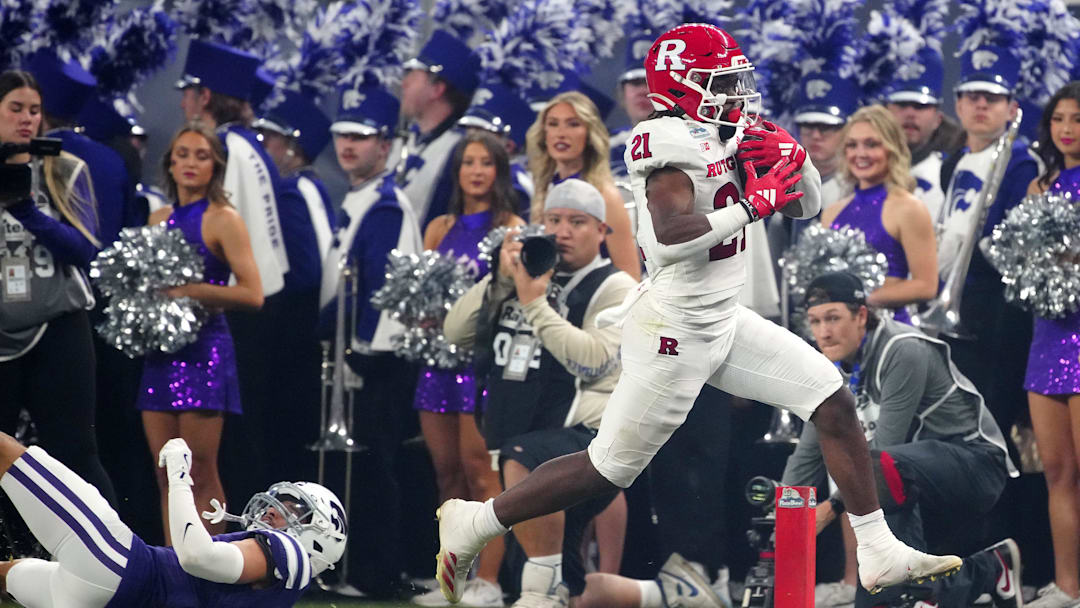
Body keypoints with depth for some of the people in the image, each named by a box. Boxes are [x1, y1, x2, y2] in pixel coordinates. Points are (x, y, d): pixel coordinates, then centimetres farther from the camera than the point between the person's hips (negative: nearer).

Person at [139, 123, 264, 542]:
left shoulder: (223, 221, -4)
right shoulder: (159, 219, 15)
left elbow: (252, 294, -11)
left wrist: (190, 291, -17)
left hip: (203, 349, -6)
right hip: (161, 350, 6)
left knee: (201, 476, -7)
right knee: (167, 476, 5)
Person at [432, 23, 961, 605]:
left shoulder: (724, 137, 7)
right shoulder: (671, 142, -20)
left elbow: (806, 206, 14)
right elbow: (671, 238, -34)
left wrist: (790, 157, -6)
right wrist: (752, 204, -26)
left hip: (723, 320, 9)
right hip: (674, 332, -9)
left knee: (834, 403, 2)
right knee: (609, 467, 0)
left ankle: (879, 554, 7)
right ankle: (472, 522, 15)